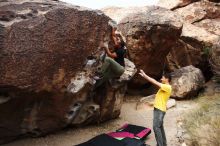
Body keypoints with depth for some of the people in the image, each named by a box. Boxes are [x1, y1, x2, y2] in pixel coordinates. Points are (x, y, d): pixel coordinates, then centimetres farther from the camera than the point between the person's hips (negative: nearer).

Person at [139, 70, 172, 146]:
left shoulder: (167, 87, -15)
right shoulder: (164, 87, 15)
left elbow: (155, 82, -18)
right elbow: (155, 82, 16)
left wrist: (145, 75, -15)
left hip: (160, 110, -10)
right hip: (158, 109, 10)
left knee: (156, 127, -12)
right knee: (160, 127, 14)